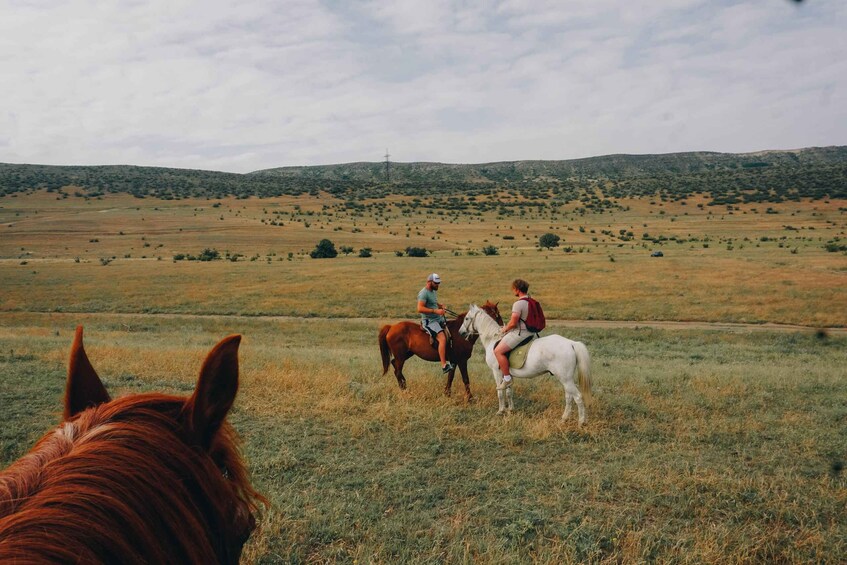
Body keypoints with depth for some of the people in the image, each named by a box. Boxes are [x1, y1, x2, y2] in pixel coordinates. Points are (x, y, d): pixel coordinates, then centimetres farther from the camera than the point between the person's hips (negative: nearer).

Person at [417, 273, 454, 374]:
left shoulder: (434, 291, 14)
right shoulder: (424, 293, -16)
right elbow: (420, 308, -26)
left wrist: (441, 306, 7)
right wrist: (435, 311, -28)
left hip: (439, 319, 10)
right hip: (429, 321, -10)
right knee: (443, 339, -25)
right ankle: (444, 366, -25)